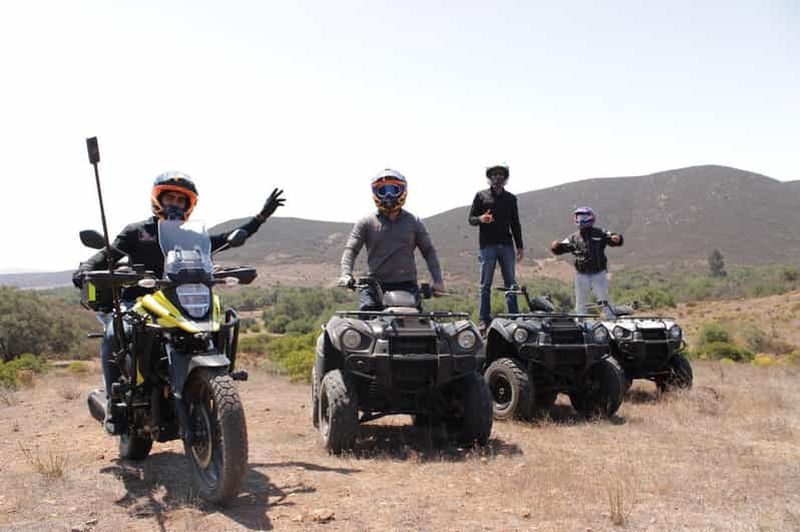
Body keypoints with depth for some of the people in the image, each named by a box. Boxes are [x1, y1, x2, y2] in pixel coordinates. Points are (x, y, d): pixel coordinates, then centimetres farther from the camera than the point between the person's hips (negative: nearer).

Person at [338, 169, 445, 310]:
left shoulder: (414, 222, 12)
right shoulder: (366, 222, 8)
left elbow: (429, 251, 14)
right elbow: (351, 249, 2)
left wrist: (437, 280, 2)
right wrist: (346, 274, -16)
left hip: (407, 286, 1)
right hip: (375, 286, -1)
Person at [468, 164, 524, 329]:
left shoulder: (511, 198, 14)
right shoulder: (481, 196, 6)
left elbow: (515, 224, 16)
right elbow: (471, 219, 5)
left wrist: (520, 247, 11)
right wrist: (480, 219, -18)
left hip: (506, 245, 3)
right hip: (487, 245, -3)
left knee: (511, 283, 3)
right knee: (485, 284, -1)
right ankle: (484, 319, 1)